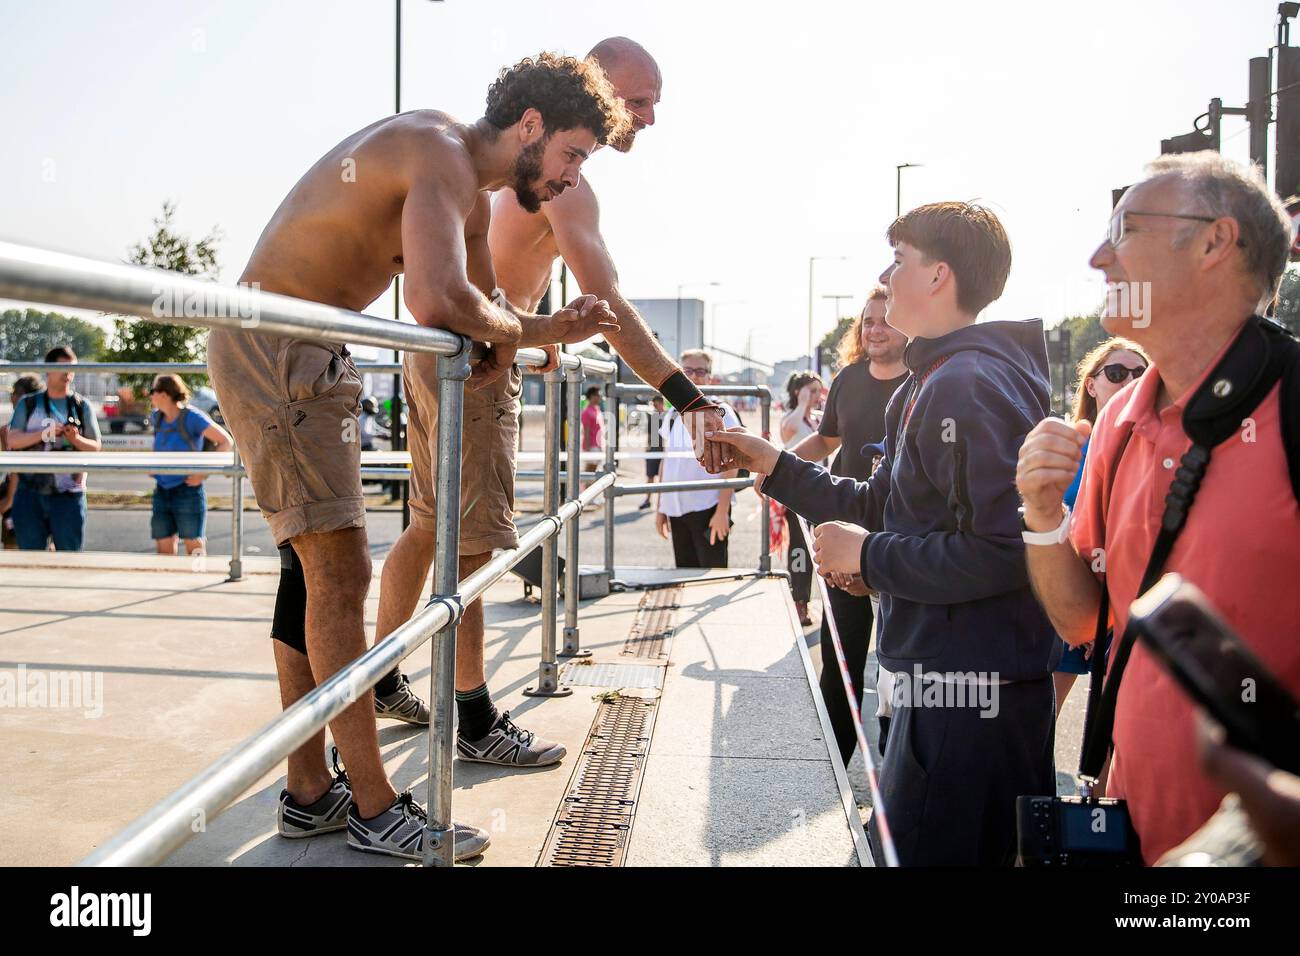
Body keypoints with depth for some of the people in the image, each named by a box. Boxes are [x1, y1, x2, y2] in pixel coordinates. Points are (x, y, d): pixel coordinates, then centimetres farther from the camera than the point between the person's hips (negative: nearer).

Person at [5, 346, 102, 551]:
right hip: (30, 491, 1)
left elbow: (96, 447, 4)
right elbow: (12, 440, -2)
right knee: (30, 556, 7)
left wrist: (76, 439, -16)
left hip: (68, 494, -1)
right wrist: (43, 434, -17)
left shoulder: (82, 406, 7)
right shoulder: (28, 404, 9)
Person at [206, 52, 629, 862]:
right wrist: (509, 328, -14)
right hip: (270, 348, -11)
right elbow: (438, 303, -34)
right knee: (340, 572, -10)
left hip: (313, 357, 11)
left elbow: (482, 309, 19)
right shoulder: (443, 156, -18)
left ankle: (311, 793, 18)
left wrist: (550, 329, 0)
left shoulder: (474, 194, 15)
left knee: (316, 573, 10)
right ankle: (376, 810, -2)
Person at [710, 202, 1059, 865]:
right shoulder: (931, 382, 15)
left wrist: (867, 555, -17)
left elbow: (1000, 551, -26)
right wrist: (774, 465, 14)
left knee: (923, 848, 1)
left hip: (969, 689, -10)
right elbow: (882, 506, 18)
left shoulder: (968, 385, -19)